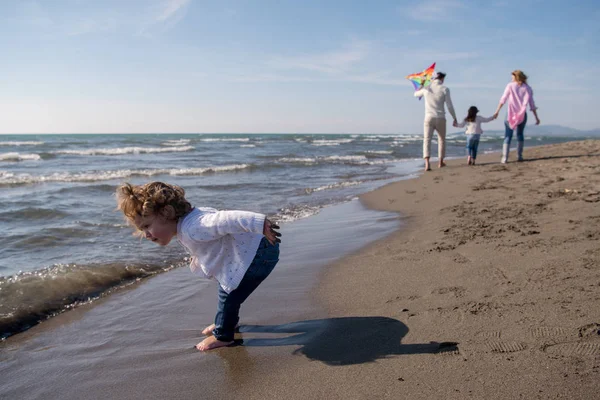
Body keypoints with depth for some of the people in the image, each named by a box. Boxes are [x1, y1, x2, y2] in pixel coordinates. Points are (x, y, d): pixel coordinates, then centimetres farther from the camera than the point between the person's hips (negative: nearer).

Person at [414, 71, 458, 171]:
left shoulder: (426, 88, 5)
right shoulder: (445, 89, -3)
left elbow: (416, 94, 26)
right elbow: (449, 106, -3)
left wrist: (421, 85, 45)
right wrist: (454, 118, 9)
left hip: (429, 118, 1)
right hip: (440, 118, -1)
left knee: (427, 140, -6)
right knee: (441, 140, 18)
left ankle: (427, 163, -25)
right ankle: (440, 162, 26)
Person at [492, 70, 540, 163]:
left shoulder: (510, 86, 2)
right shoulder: (527, 88, 8)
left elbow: (503, 99, -8)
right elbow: (532, 104, 5)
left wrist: (497, 111, -9)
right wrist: (536, 117, 7)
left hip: (511, 114, -2)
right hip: (523, 115, 2)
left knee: (508, 136, 1)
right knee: (520, 134, 19)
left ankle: (504, 158, -10)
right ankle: (519, 156, 14)